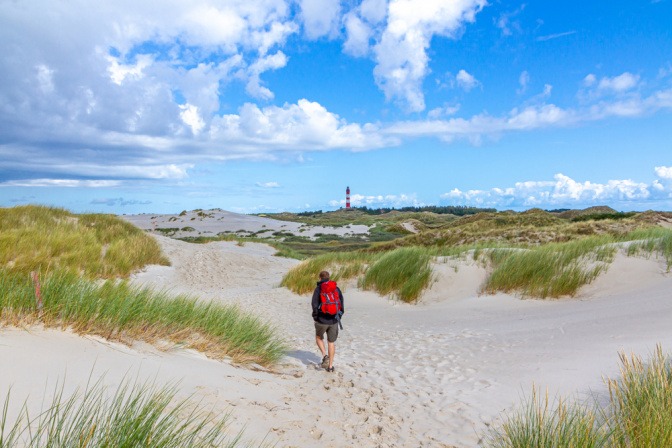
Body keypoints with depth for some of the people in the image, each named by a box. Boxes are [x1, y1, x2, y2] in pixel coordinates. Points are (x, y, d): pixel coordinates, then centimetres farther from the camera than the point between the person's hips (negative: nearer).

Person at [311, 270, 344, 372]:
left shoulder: (318, 289, -5)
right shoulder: (336, 288, 5)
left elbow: (315, 304, -10)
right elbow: (341, 304, 4)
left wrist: (315, 317, 3)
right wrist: (339, 316, 13)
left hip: (322, 320, -2)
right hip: (334, 320, 3)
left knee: (319, 337, 22)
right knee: (331, 342, 13)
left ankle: (324, 355, 1)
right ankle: (330, 366, 14)